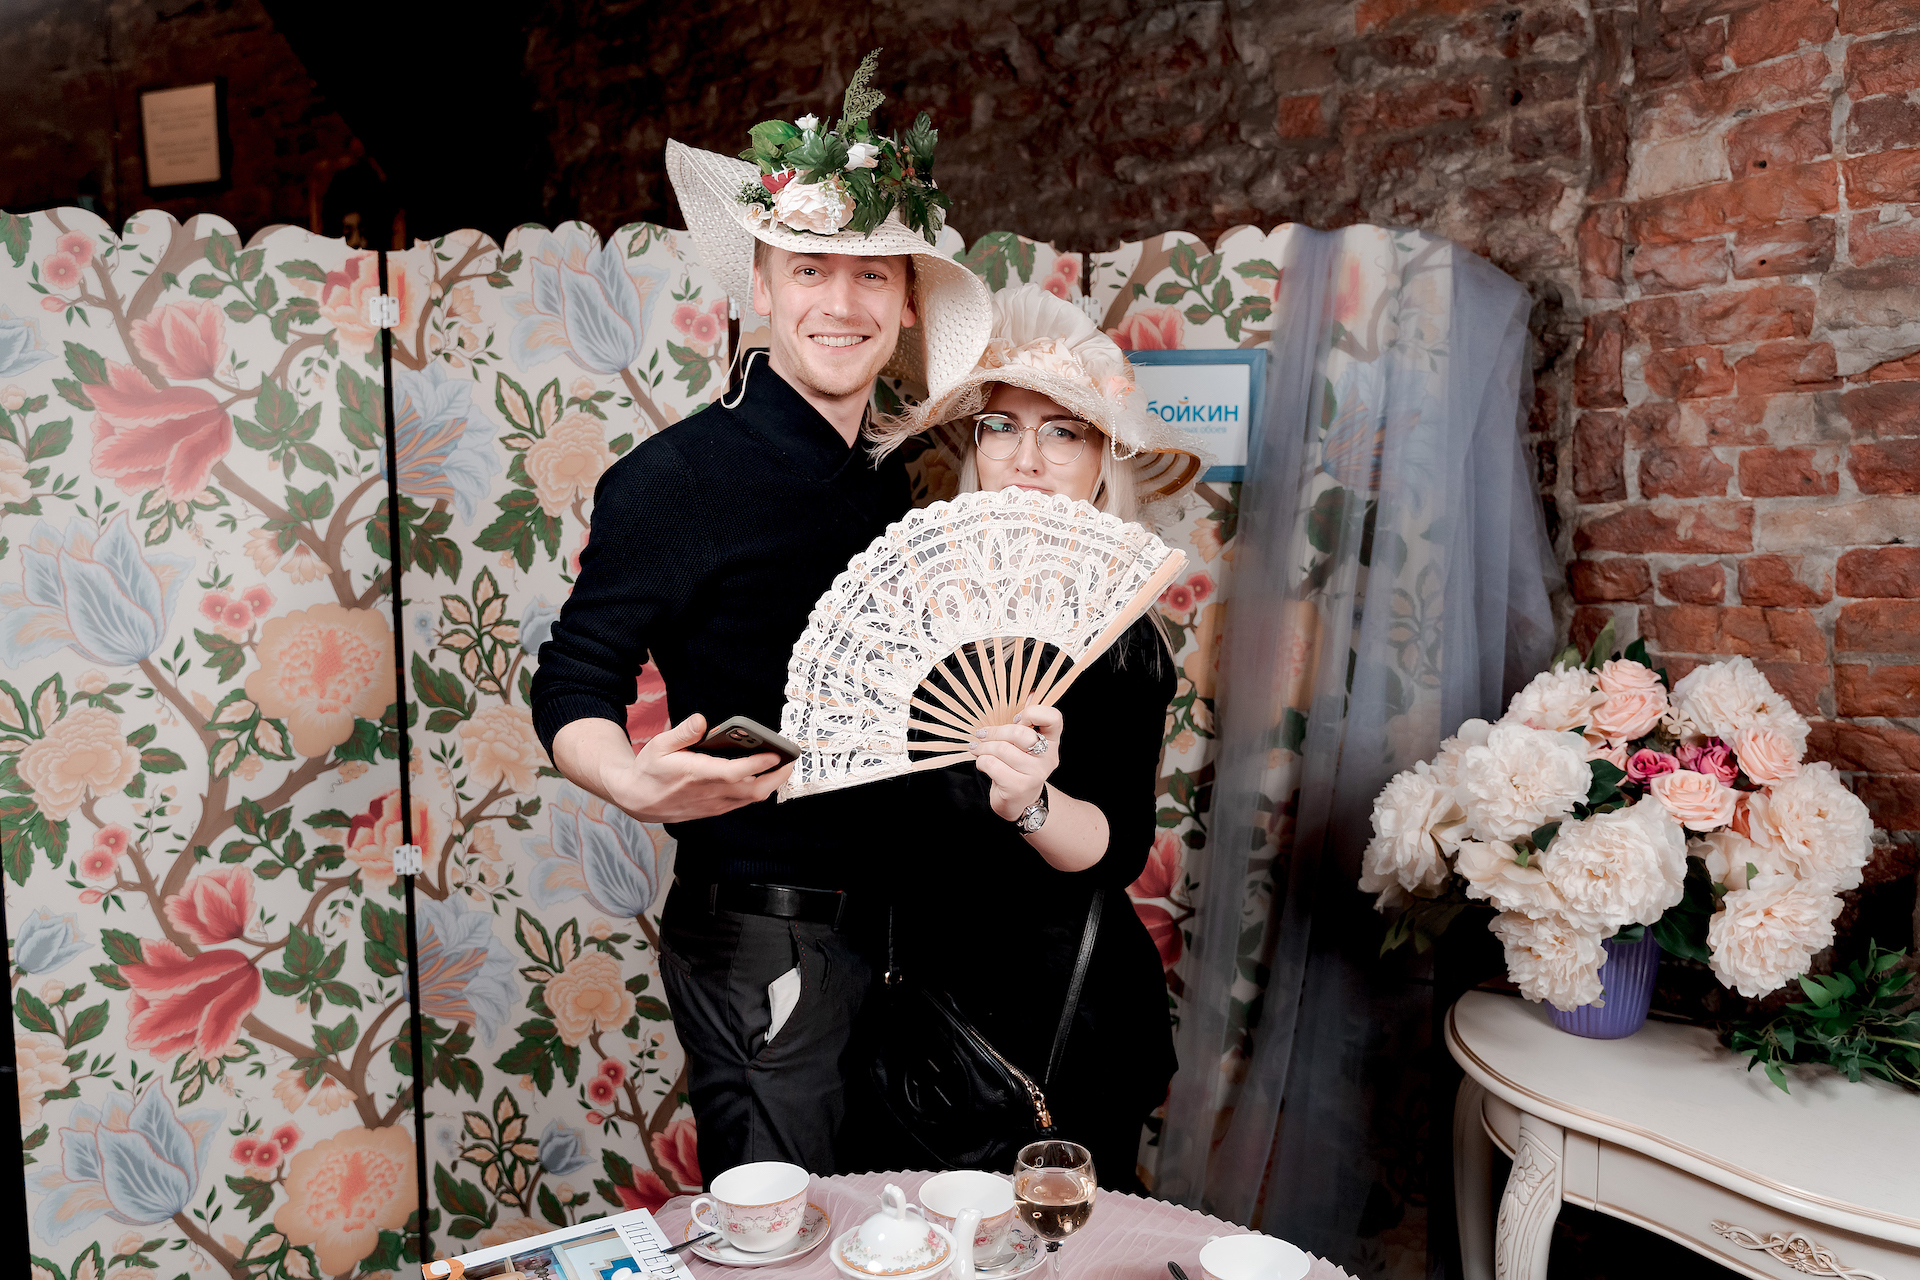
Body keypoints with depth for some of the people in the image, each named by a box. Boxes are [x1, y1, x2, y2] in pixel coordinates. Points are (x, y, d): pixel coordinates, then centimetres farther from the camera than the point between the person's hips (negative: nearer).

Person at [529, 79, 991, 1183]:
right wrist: (633, 780, -33)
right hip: (760, 937, -7)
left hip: (880, 923, 8)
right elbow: (574, 689, -14)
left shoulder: (886, 484, 9)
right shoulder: (674, 478, -13)